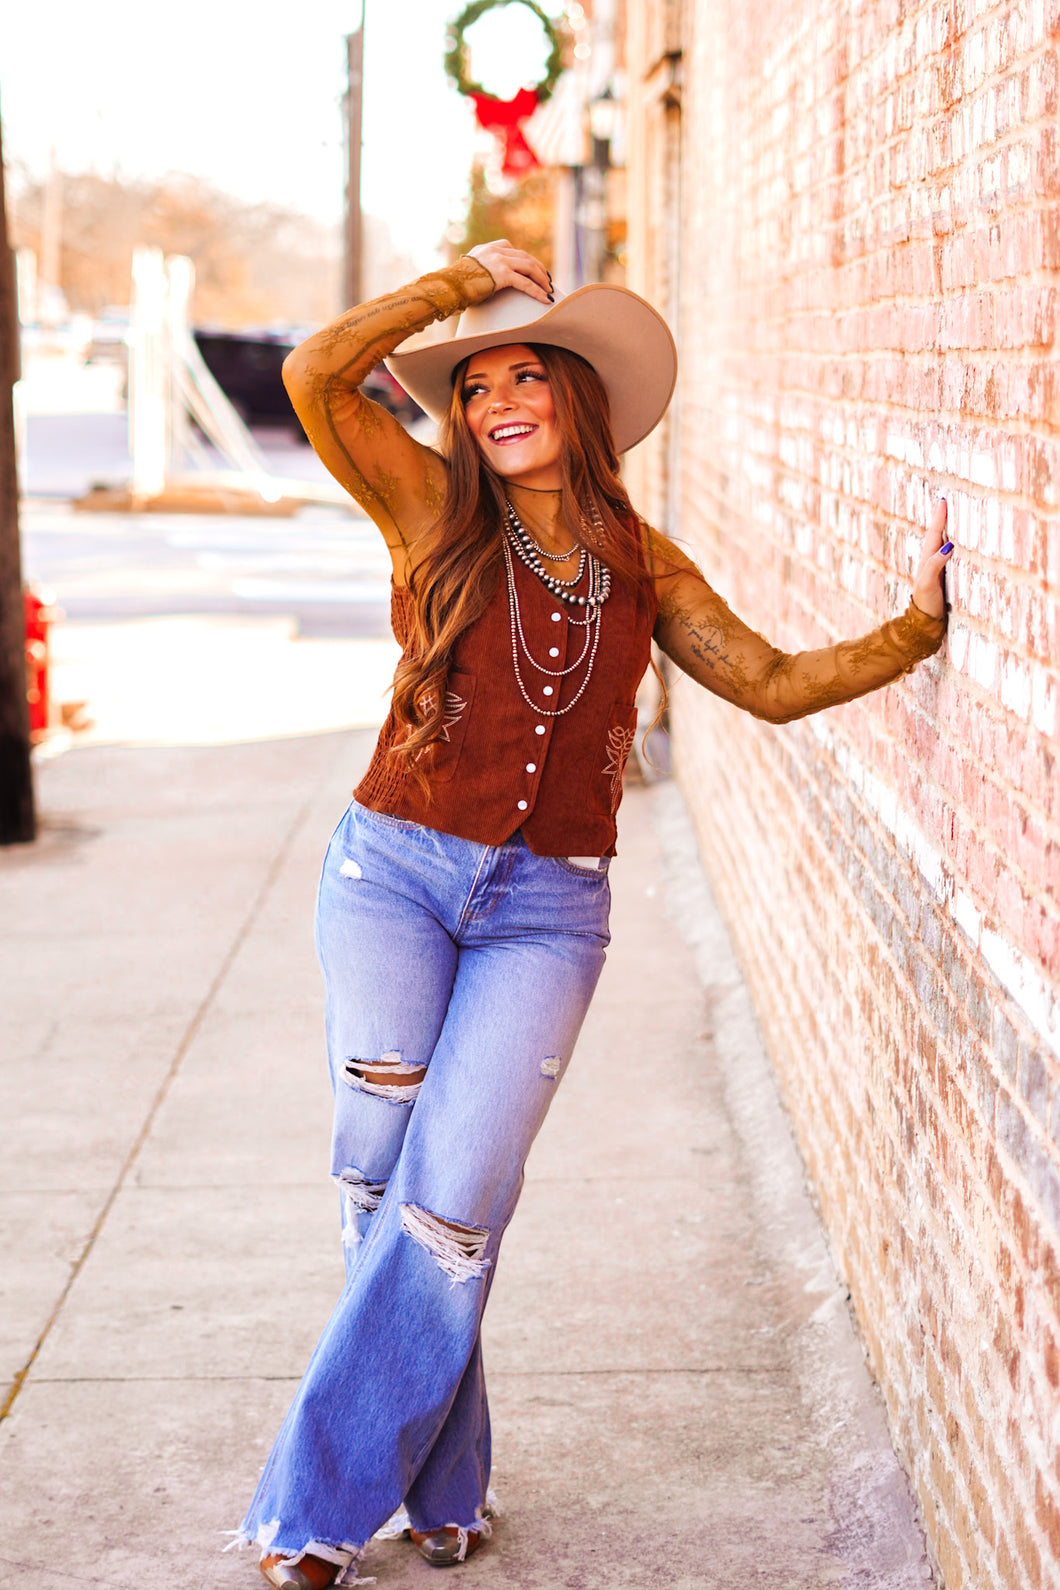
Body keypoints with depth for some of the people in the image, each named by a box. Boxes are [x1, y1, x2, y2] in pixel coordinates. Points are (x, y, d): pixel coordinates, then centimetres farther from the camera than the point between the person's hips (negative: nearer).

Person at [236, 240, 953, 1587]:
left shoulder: (644, 565, 10)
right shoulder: (433, 514, 1)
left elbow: (773, 683, 14)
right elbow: (316, 377, -12)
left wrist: (917, 628, 5)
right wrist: (462, 281, -5)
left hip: (543, 914, 1)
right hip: (396, 876, -1)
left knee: (449, 1212, -9)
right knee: (386, 1189, -5)